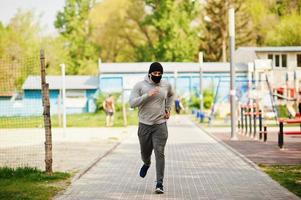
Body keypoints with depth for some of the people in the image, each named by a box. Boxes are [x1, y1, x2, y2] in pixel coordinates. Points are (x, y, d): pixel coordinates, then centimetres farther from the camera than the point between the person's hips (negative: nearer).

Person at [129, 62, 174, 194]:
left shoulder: (166, 85, 4)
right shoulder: (140, 85, -5)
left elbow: (171, 95, 27)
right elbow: (132, 103, -15)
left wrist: (168, 109, 14)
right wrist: (147, 95, -24)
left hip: (160, 125, 0)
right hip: (144, 125, 0)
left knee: (159, 153, -9)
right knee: (145, 152, 15)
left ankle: (159, 184, -7)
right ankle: (146, 164, 52)